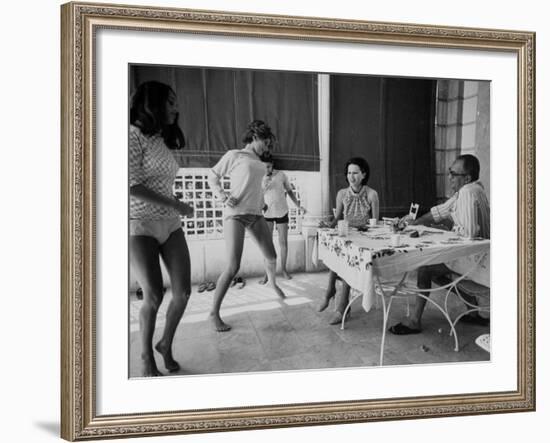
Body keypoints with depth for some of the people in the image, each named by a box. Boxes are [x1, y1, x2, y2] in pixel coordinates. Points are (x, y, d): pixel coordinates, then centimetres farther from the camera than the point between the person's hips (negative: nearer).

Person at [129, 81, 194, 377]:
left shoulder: (162, 141, 13)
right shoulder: (134, 134, -10)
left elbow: (160, 186, 8)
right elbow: (132, 186, -17)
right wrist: (177, 205, -13)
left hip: (170, 225, 7)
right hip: (139, 226, -7)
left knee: (183, 291, 0)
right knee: (154, 296, -10)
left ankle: (166, 344, 24)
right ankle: (146, 355, 15)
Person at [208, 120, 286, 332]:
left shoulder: (260, 164, 19)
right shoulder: (234, 155, 2)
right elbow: (213, 176, 7)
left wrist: (261, 202, 14)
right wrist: (222, 196, -7)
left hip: (255, 215, 7)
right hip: (235, 214, -7)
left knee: (271, 257, 16)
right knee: (233, 267, -15)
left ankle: (272, 282, 50)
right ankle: (214, 313, -6)